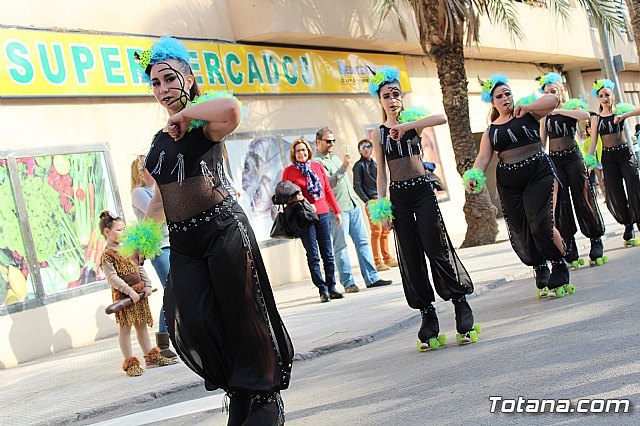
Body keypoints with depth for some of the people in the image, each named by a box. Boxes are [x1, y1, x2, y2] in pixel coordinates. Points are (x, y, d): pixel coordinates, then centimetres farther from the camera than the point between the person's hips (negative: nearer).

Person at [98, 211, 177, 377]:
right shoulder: (106, 256, -10)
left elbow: (139, 268, 14)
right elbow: (113, 278, -19)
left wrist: (147, 285, 2)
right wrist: (130, 291, -24)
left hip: (139, 292, 7)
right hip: (123, 295, -7)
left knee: (142, 325, 15)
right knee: (125, 328, -1)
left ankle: (151, 355, 23)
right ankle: (130, 363, 2)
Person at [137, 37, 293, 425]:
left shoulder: (204, 123, -5)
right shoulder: (160, 139, 16)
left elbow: (231, 108, -31)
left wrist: (185, 114, -17)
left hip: (223, 229, -6)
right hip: (182, 241, 7)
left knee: (240, 313, -1)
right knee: (192, 321, -3)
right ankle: (240, 393, 17)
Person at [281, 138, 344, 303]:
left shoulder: (318, 167, 10)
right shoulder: (288, 171, 1)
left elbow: (328, 190, 13)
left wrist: (337, 211, 12)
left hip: (322, 214, 3)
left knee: (328, 254, 4)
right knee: (313, 255, -1)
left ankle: (331, 287, 11)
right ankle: (322, 290, 3)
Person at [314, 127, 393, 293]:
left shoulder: (335, 158, 21)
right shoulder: (317, 162, -7)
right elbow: (328, 183, -21)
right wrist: (343, 167, -27)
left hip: (353, 205, 8)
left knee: (363, 241, 5)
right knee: (341, 247, -4)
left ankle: (372, 278, 6)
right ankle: (348, 283, 0)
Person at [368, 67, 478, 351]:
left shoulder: (413, 122, 2)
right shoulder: (378, 134, 8)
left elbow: (441, 118, -19)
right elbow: (382, 174, 9)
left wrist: (407, 126, -26)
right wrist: (381, 207, 3)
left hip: (422, 191, -2)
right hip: (398, 197, 3)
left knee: (436, 249, -8)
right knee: (410, 257, 2)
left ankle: (462, 310, 3)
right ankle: (428, 316, 11)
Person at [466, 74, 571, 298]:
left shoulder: (527, 114, 4)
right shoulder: (490, 131, 12)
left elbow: (553, 99, -10)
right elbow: (483, 157, 2)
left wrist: (526, 108, -18)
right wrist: (473, 176, -16)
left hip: (539, 174, -4)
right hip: (509, 184, 4)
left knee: (541, 224, -19)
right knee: (521, 234, 1)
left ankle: (560, 276, -4)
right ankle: (542, 276, 19)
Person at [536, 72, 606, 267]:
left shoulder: (572, 105, 2)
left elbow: (585, 115, -21)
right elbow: (542, 139, 11)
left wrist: (559, 110, -21)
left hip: (573, 156, -2)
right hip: (554, 160, 3)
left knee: (583, 198, -2)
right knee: (560, 202, -3)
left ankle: (596, 241, 11)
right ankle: (570, 250, 0)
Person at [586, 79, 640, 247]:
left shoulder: (620, 111, 2)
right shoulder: (596, 118, 6)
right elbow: (593, 140, 1)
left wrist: (624, 115, -26)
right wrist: (589, 158, -11)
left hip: (625, 154, -1)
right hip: (608, 158, 2)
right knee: (615, 195, 1)